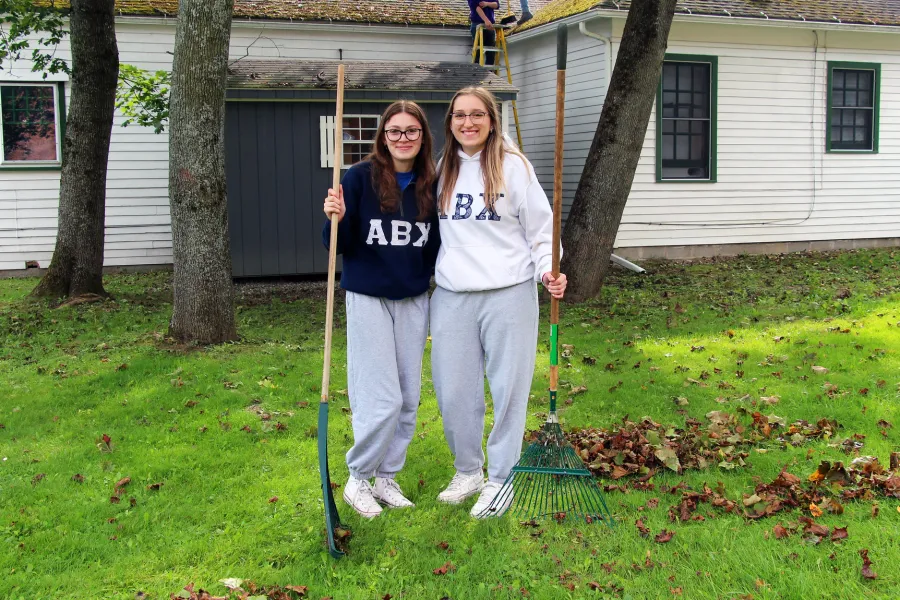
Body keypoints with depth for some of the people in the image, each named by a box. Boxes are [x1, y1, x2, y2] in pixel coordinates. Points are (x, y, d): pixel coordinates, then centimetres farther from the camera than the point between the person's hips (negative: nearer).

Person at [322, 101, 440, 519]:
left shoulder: (432, 185, 2)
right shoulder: (360, 178, -9)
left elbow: (435, 248, 9)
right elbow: (341, 245, -8)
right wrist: (336, 219, -25)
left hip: (413, 301, 5)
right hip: (368, 299, -4)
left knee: (408, 399, 10)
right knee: (382, 401, -7)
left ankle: (387, 477, 27)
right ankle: (357, 479, 15)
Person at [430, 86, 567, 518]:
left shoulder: (513, 166, -1)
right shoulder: (442, 170, 11)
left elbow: (541, 227, -1)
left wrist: (547, 270, -14)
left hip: (508, 293, -4)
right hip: (451, 296, 4)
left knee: (508, 389, 3)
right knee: (453, 390, 8)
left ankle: (500, 479, 19)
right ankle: (467, 472, 28)